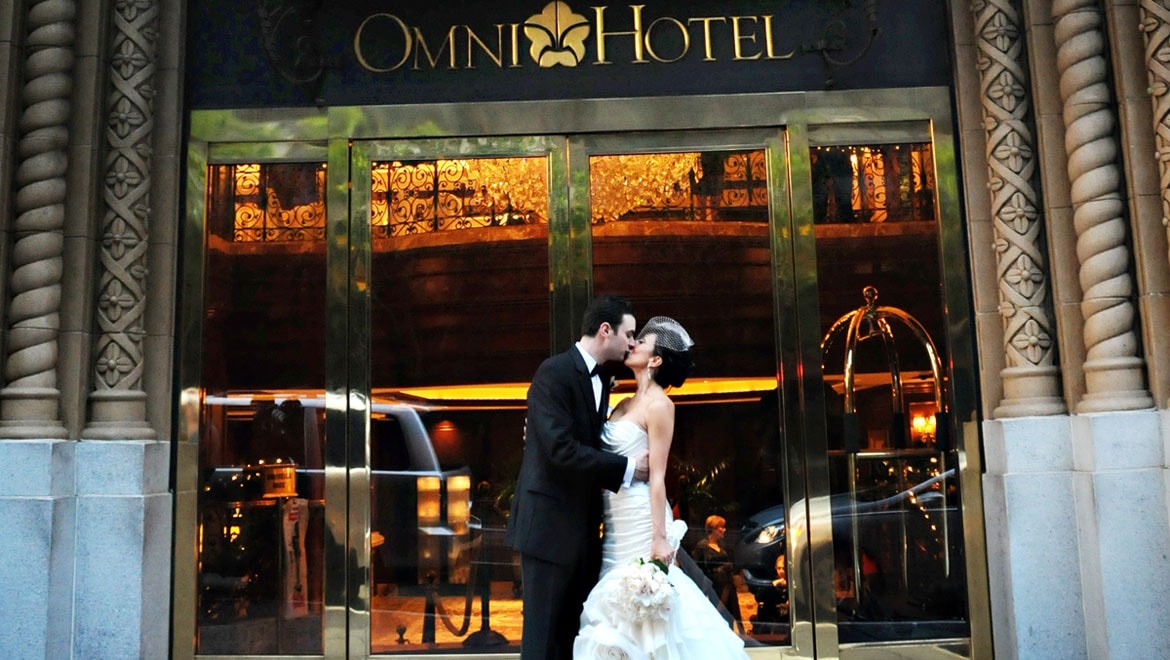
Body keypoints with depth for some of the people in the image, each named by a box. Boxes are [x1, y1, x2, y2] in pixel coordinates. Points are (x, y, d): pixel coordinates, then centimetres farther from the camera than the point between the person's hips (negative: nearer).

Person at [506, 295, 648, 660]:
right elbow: (561, 449, -23)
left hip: (584, 526, 8)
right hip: (550, 523, -8)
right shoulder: (554, 372, -14)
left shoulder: (601, 381, 13)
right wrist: (625, 468, -18)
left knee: (576, 630, 13)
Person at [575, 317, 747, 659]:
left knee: (646, 617, -1)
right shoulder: (627, 403, 12)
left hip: (640, 517, -8)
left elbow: (657, 476, -15)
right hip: (616, 519, 8)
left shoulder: (658, 404, -10)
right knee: (617, 602, 11)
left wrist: (660, 537, -17)